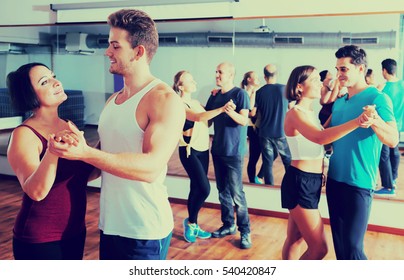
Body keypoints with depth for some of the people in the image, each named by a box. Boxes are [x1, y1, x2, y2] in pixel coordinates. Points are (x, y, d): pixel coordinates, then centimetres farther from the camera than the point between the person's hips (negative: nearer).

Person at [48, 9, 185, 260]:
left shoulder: (165, 100, -15)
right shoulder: (113, 100, 9)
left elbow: (151, 167, -26)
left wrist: (86, 153, -33)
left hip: (144, 232, -7)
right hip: (109, 224, 7)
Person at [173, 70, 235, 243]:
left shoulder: (196, 102, 13)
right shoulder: (180, 105, -13)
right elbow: (199, 117, -30)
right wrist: (222, 109, -40)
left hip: (203, 149, 8)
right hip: (189, 151, -8)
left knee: (197, 188, 11)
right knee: (204, 188, -14)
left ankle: (193, 225, 23)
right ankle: (190, 222, 8)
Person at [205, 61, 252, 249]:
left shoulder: (240, 94, -9)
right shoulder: (214, 96, 10)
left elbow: (244, 120, -19)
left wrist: (230, 111, -34)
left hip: (234, 151, -7)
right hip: (217, 149, 7)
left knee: (236, 193, -5)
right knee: (223, 191, 13)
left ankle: (245, 231, 6)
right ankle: (228, 225, 26)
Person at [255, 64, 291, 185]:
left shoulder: (259, 92, -4)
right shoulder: (284, 89, -6)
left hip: (265, 133, 1)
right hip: (282, 133, -1)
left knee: (267, 163, 7)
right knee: (289, 162, 11)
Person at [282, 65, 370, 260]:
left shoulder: (310, 113, 13)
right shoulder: (295, 114, -17)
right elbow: (320, 138, -35)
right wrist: (357, 121, -43)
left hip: (311, 182, 9)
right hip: (299, 182, -9)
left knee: (296, 239, 18)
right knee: (319, 248, -4)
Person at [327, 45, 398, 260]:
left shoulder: (377, 98, -11)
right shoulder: (339, 102, 11)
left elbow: (393, 140, -24)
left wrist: (375, 122, -41)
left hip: (358, 184, -7)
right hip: (334, 180, 7)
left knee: (352, 248, -5)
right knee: (339, 245, 15)